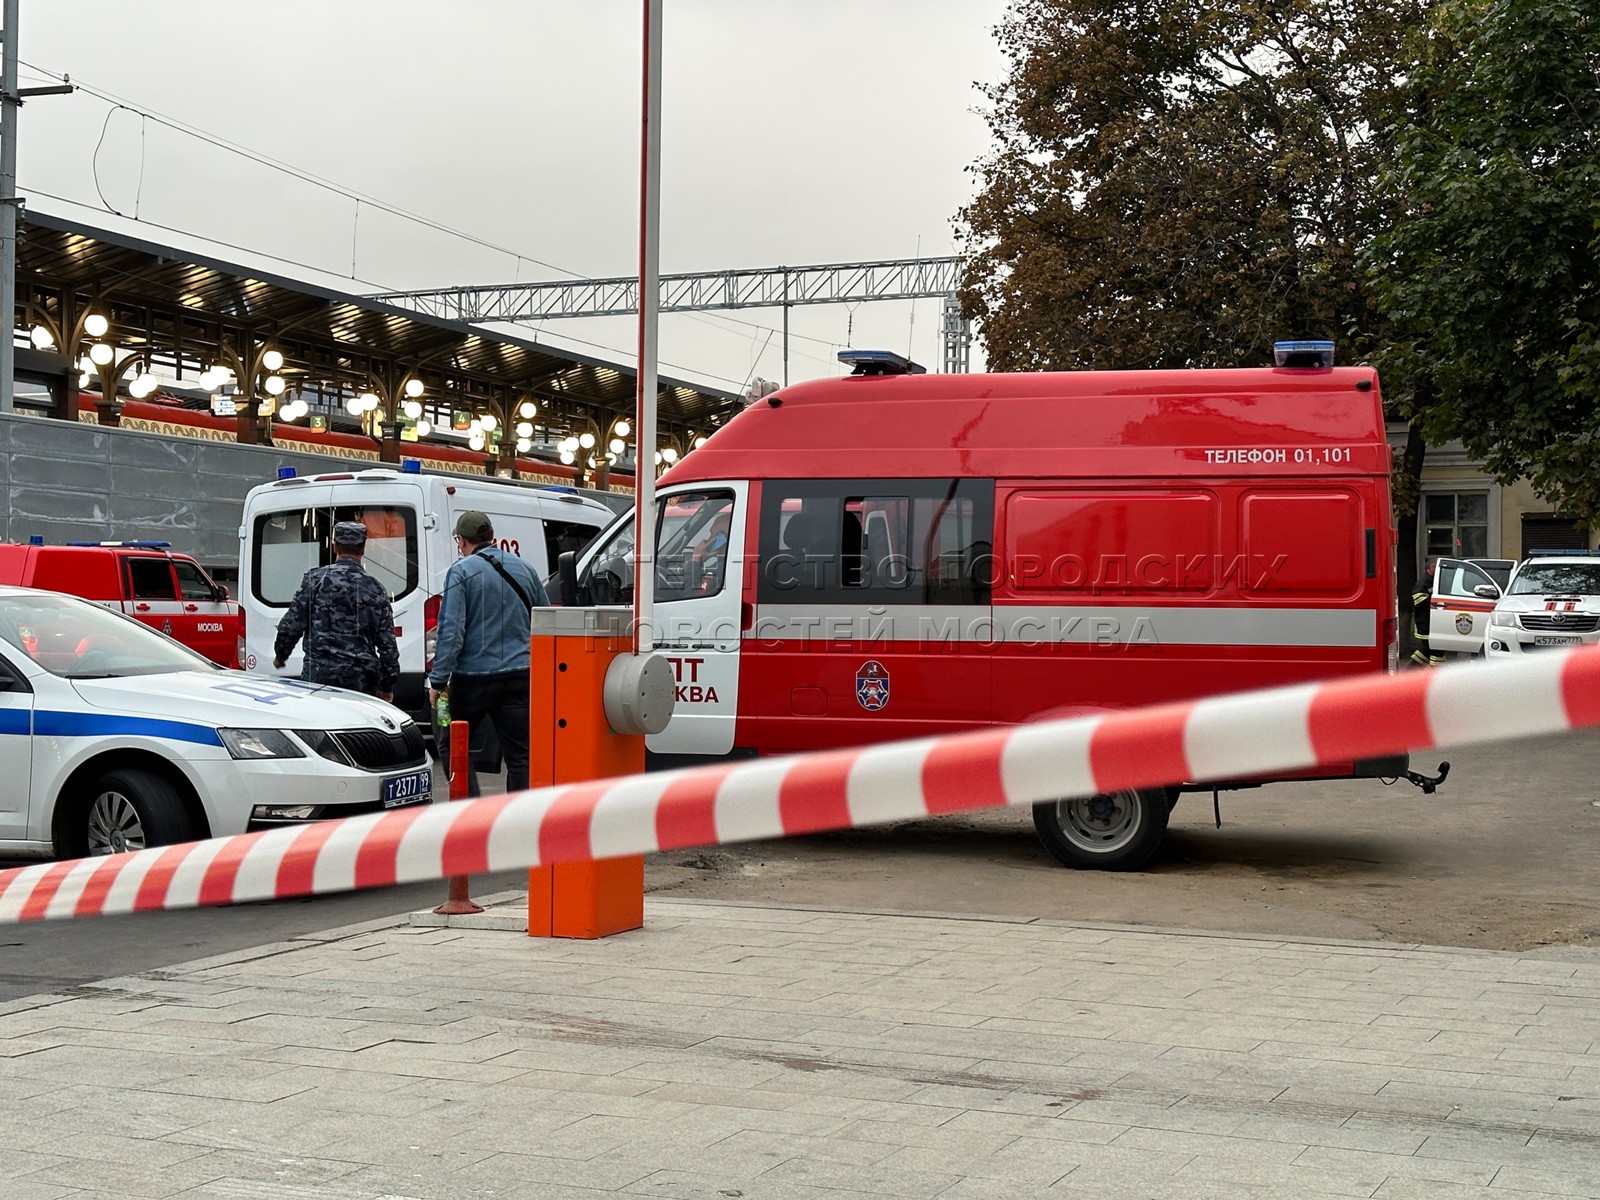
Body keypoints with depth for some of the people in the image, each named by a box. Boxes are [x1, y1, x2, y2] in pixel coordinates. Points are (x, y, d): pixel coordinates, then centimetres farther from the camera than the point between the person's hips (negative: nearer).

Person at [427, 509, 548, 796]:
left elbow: (451, 630, -14)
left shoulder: (461, 571, -7)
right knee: (519, 755, 5)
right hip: (519, 675, 4)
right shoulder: (524, 569, 10)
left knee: (450, 744, 12)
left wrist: (438, 679, -12)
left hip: (473, 676, -4)